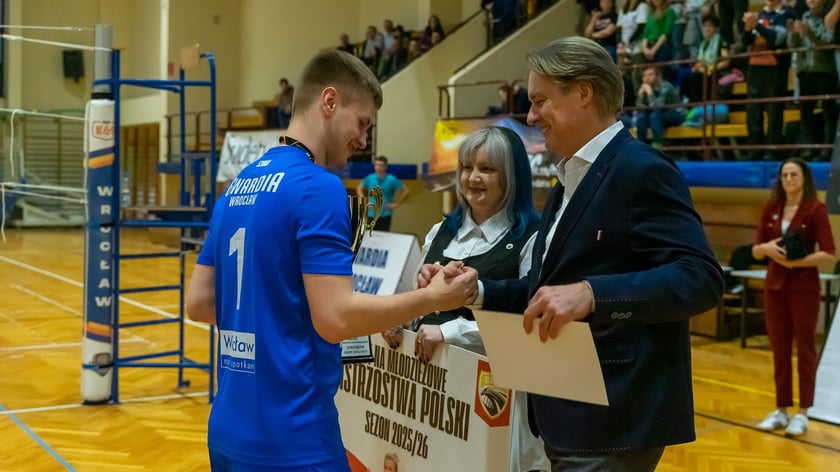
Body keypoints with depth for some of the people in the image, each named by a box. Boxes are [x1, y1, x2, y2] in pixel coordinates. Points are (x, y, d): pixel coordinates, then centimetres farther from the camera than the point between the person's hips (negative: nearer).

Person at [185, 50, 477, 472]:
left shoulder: (237, 188, 11)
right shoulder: (318, 187, -14)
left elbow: (199, 302, 13)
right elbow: (336, 317, -20)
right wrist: (433, 298, -9)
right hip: (290, 438, -8)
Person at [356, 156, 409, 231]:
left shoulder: (392, 180, -8)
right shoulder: (370, 178, 0)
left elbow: (406, 191, -1)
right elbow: (359, 188, 18)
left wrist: (396, 204, -4)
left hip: (385, 216, -2)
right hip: (371, 214, 3)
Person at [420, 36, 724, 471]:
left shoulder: (641, 170, -13)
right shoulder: (570, 182, 16)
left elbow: (701, 278, -23)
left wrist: (591, 294, -33)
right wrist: (476, 290, 3)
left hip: (615, 417, -9)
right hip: (570, 415, 9)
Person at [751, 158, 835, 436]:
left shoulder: (816, 210, -8)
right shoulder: (771, 209, 6)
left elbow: (829, 254, -13)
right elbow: (756, 251, 8)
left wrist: (796, 261, -22)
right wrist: (767, 248, -13)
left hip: (804, 288, -5)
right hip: (774, 286, 5)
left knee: (805, 350, 2)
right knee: (779, 349, 8)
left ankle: (802, 414, 8)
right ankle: (781, 411, 16)